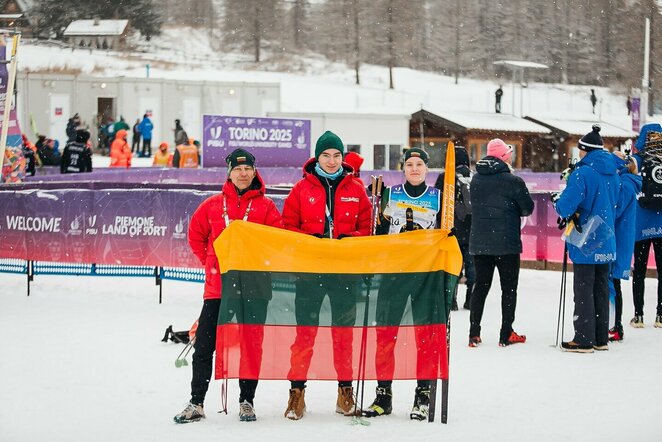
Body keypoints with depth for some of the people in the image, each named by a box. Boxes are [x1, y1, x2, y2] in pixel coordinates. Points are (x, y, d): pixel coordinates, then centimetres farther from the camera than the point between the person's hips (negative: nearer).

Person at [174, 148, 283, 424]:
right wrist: (209, 263, 9)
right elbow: (196, 235, 16)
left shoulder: (265, 207, 2)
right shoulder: (213, 205, 6)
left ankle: (246, 402, 16)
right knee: (203, 347, 1)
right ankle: (196, 403, 9)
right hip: (217, 287, 1)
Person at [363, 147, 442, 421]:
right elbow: (379, 232, 9)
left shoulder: (438, 198, 6)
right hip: (393, 270, 1)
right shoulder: (390, 195, 7)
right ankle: (383, 395, 7)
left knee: (426, 334, 0)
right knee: (385, 332, 0)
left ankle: (423, 396, 7)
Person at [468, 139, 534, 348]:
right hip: (506, 242, -4)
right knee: (509, 287, 6)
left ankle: (474, 334, 6)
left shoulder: (476, 179, 3)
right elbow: (528, 208, -2)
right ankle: (506, 334, 6)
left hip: (479, 242, 4)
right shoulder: (513, 181, -11)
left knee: (481, 285, 11)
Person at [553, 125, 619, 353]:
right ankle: (601, 338, 17)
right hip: (606, 242, 7)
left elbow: (566, 207, -20)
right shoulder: (612, 174, 8)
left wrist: (556, 200, 3)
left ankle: (584, 339, -1)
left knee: (584, 291, -2)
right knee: (601, 289, 13)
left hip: (585, 243, -7)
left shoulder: (582, 173, -15)